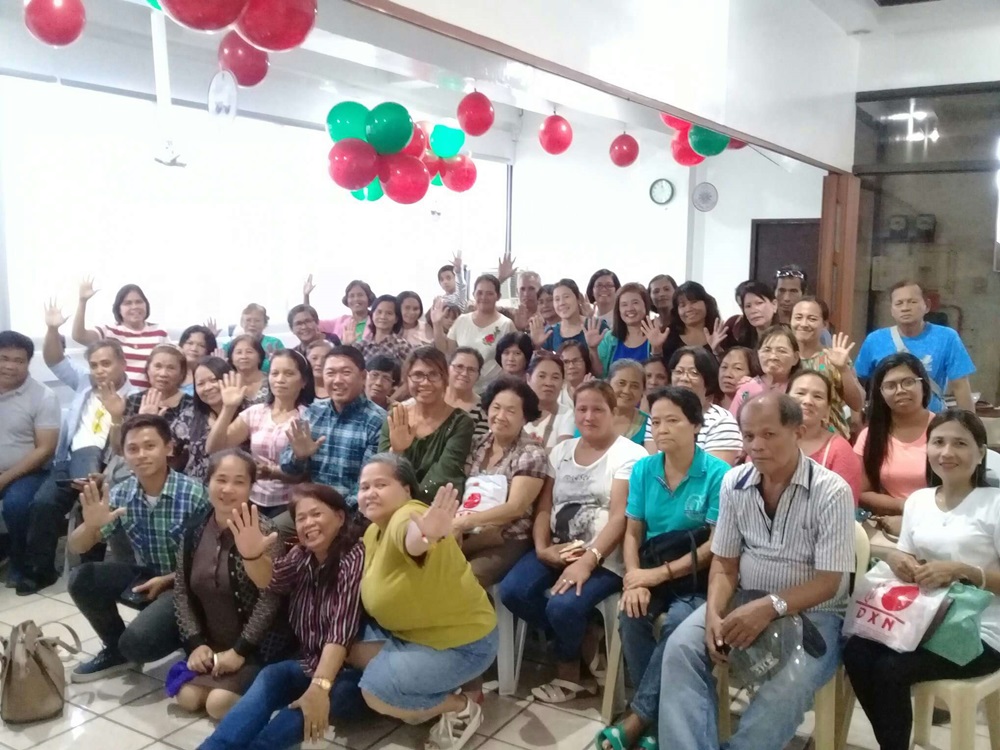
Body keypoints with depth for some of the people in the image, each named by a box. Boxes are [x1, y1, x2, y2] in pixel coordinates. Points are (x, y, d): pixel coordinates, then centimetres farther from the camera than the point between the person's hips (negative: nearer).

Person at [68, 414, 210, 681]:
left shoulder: (194, 493, -21)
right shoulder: (120, 494, -7)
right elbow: (75, 548, -4)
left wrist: (167, 580, -21)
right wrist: (90, 526, -26)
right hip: (146, 574, 6)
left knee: (137, 642, -25)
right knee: (81, 579, -14)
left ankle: (185, 639, 10)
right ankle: (116, 649, 10)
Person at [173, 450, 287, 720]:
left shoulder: (263, 532, -18)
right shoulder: (194, 530, 0)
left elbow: (269, 600, -19)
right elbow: (181, 590, 4)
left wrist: (240, 651, -17)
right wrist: (195, 643, -5)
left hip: (255, 647, -6)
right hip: (210, 645, 6)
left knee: (219, 704, -19)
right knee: (187, 698, -9)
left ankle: (255, 688, 9)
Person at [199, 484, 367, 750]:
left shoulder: (355, 555, -13)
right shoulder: (301, 556, 8)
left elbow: (342, 628, -23)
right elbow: (270, 582, -13)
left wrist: (320, 686, -33)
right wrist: (252, 556, -35)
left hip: (349, 673, -5)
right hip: (308, 666, 6)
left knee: (304, 712, -33)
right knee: (269, 677, -25)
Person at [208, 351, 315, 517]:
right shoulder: (255, 413, 7)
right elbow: (215, 449, 2)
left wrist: (274, 472, -25)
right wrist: (228, 408, -8)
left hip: (289, 505, -4)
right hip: (254, 501, 4)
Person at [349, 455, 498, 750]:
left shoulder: (407, 515, -27)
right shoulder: (373, 532, 3)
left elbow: (411, 537, -53)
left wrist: (426, 536, -76)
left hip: (461, 640, -9)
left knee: (376, 690, -19)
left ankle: (461, 708, 2)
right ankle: (430, 698, 14)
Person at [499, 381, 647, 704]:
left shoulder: (629, 455, -4)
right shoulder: (561, 450, 14)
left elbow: (620, 517, -14)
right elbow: (544, 506, 10)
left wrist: (588, 560, -25)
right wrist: (541, 547, -8)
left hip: (604, 558, -6)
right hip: (557, 550, 6)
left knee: (563, 606, -29)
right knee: (511, 591, -19)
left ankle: (568, 668, 6)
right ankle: (583, 642, 3)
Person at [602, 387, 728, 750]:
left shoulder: (717, 473, -11)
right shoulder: (643, 469, 3)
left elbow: (716, 545, -13)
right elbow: (632, 532, 4)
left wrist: (659, 573, -18)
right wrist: (635, 580, -14)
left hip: (697, 577, -3)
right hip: (651, 574, 4)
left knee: (678, 623, -31)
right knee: (631, 614, -25)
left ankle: (638, 717, -17)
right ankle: (658, 714, -10)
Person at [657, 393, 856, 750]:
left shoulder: (832, 492, -13)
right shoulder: (733, 483, 1)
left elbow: (828, 582, -15)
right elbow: (724, 562, 5)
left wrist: (770, 607, -29)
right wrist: (713, 612, -14)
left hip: (810, 612, -3)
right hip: (743, 604, 4)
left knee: (787, 687, -31)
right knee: (681, 648, -20)